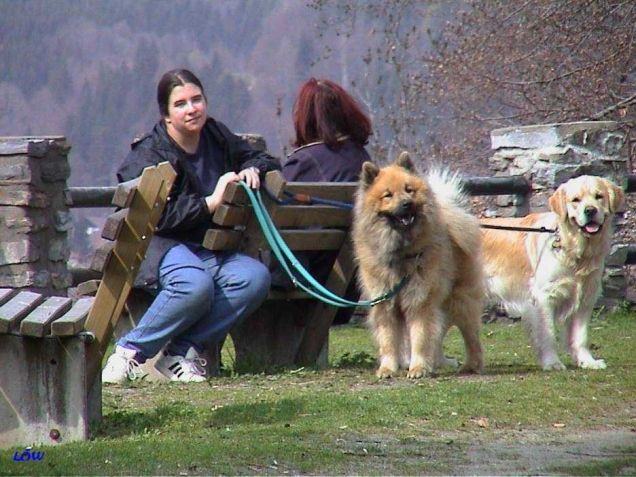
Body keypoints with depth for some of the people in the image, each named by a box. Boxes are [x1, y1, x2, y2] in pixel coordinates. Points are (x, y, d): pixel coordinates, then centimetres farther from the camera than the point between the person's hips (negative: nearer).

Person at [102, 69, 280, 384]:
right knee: (195, 284, -39)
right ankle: (130, 352, -21)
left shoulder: (216, 137, 12)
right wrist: (210, 202, -23)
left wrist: (252, 170, 1)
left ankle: (180, 352, -19)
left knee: (255, 277, -25)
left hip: (209, 248, 7)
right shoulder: (148, 156, -8)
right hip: (161, 246, -7)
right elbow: (158, 217, -20)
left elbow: (264, 160, 25)